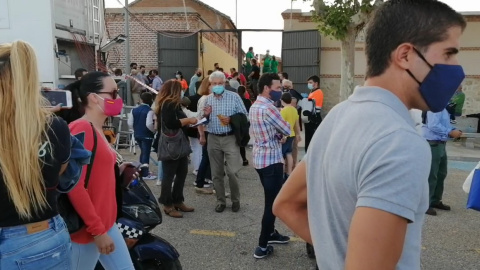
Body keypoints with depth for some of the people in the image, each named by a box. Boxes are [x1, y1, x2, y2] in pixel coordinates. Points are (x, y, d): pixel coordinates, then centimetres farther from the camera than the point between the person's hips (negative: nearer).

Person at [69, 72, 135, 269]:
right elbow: (75, 187, -23)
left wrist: (118, 171, 4)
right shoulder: (81, 129, -18)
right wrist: (97, 230, -20)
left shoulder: (97, 130, 11)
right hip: (87, 230, -9)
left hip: (106, 224, 9)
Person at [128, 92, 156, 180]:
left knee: (143, 152, 22)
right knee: (146, 153, 1)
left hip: (137, 135, 7)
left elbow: (130, 123, 3)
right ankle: (145, 174, 5)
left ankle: (142, 170, 32)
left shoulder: (134, 110, 3)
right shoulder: (149, 111, -17)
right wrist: (154, 130, -8)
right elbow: (149, 124, -26)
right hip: (147, 135, -7)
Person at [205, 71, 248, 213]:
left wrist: (231, 120, -18)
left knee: (232, 172, -7)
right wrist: (205, 115, -9)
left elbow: (244, 115, -3)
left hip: (230, 138, -3)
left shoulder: (234, 97, -3)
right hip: (213, 139, 4)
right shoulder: (207, 100, 7)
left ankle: (235, 200, 15)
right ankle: (221, 201, 23)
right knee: (216, 173, 9)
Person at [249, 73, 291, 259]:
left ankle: (271, 233, 35)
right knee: (273, 202, -2)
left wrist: (278, 135, 2)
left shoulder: (254, 106, 10)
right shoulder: (268, 108, -21)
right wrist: (282, 133, 7)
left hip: (260, 158, 10)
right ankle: (262, 247, 4)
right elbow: (287, 130, -14)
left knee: (271, 199, 21)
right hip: (271, 160, -10)